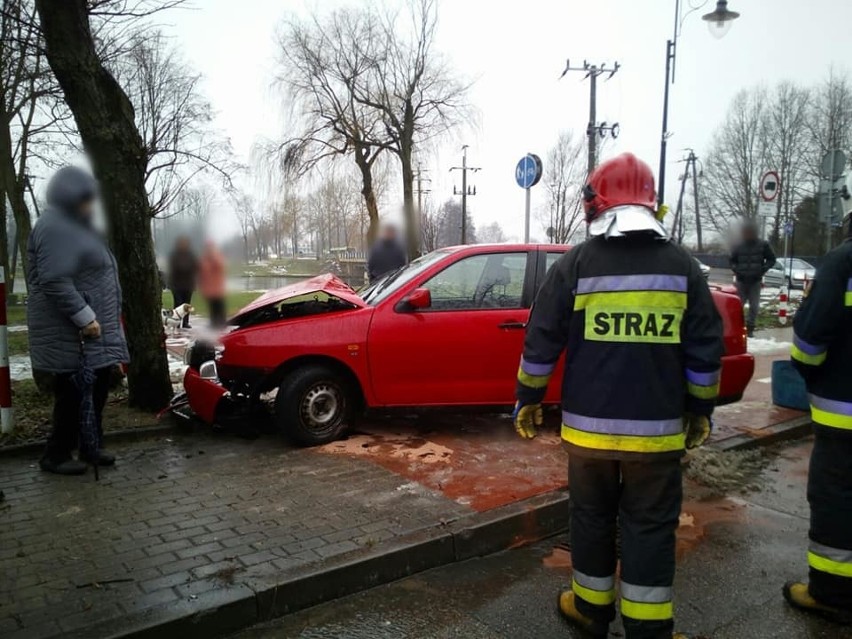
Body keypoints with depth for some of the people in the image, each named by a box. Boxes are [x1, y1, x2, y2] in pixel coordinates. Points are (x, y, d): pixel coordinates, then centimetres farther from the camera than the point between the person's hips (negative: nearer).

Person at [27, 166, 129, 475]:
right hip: (71, 332, -10)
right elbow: (54, 281, -25)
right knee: (74, 392, -3)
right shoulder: (55, 228, -15)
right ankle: (56, 455, 9)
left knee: (96, 389, 14)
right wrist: (84, 317, -27)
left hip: (93, 328, 10)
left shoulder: (73, 225, 18)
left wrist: (92, 317, 25)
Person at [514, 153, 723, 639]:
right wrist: (701, 410, 14)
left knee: (592, 518, 16)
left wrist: (529, 398, 9)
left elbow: (542, 340, -3)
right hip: (657, 429, 1)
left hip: (589, 425, 0)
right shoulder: (682, 264, 0)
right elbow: (706, 349, 2)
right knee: (650, 527, 12)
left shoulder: (576, 263, -4)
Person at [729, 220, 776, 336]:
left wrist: (762, 270, -7)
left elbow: (771, 260, 6)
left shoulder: (763, 245, -1)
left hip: (756, 281, -1)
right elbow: (732, 261, 15)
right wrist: (736, 270, -3)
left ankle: (750, 328, 9)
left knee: (754, 306, -1)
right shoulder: (738, 246, 2)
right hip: (741, 280, 1)